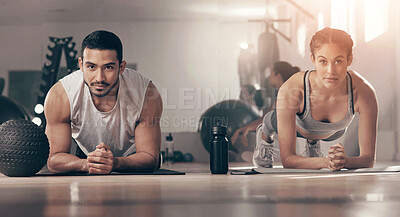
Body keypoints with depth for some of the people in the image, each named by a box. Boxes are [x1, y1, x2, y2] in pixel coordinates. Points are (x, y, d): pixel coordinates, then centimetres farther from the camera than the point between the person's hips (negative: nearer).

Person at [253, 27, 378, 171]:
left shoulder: (363, 93, -44)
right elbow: (287, 160, -44)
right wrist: (325, 162, -62)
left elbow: (369, 159, -39)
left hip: (334, 133, 2)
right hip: (297, 125, -2)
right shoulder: (291, 92, -47)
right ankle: (265, 136, 59)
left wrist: (346, 161, -62)